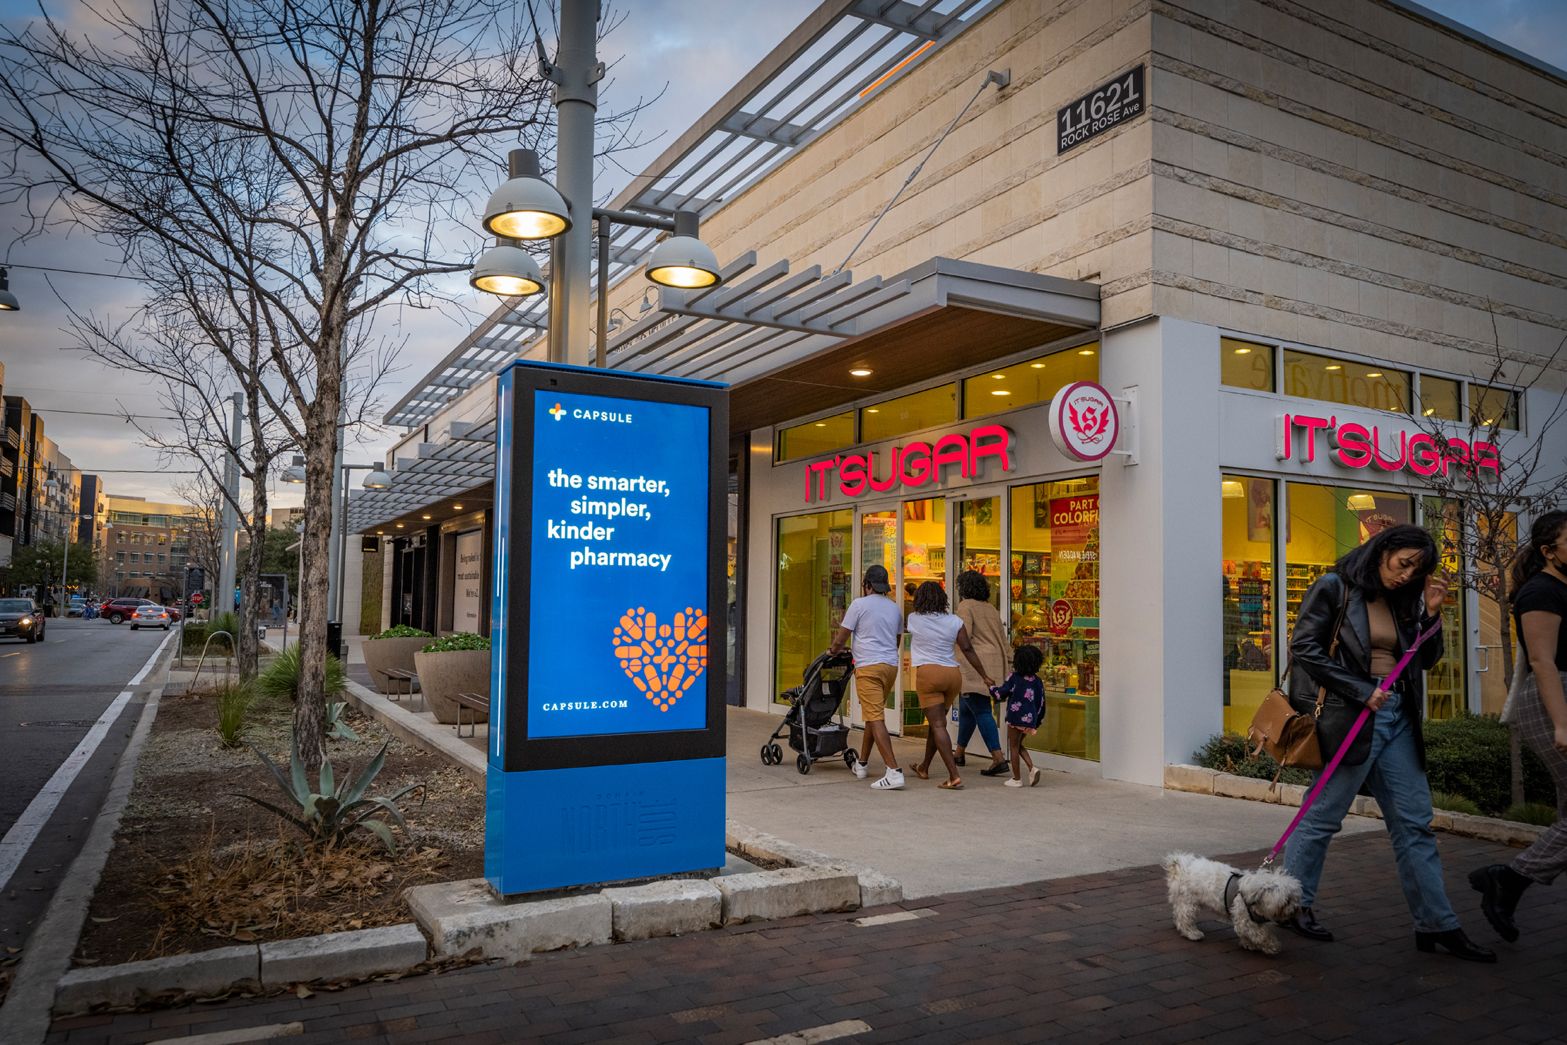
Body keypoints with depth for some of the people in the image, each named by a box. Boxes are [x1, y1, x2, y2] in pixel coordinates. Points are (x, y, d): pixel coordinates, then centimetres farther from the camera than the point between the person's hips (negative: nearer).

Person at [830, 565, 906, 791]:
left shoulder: (860, 604, -3)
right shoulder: (895, 608, 15)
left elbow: (839, 640, -1)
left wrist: (835, 650, 20)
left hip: (869, 667, -7)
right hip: (891, 665, 7)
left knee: (875, 719, -10)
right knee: (873, 715, 19)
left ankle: (894, 772, -19)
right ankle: (861, 764, 31)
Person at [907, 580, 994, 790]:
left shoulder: (913, 619, 1)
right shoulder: (954, 621, 4)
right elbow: (968, 649, 1)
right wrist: (985, 676, 7)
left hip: (928, 672, -4)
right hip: (953, 674, 4)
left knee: (938, 725, -6)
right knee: (936, 722, 19)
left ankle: (954, 776, -16)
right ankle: (924, 768, 34)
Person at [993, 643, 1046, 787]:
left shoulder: (1014, 677, -8)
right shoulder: (1037, 681, 7)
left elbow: (1001, 694, -5)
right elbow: (1041, 702, 12)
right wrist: (1038, 722, 21)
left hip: (1016, 717, -6)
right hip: (1030, 719, 6)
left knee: (1014, 747, 6)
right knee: (1018, 745, 22)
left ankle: (1017, 779, 9)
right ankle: (1032, 768, 3)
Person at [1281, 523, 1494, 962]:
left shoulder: (1402, 599, 14)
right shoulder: (1334, 588, -6)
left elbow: (1426, 660, 18)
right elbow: (1305, 647, -12)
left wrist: (1432, 612, 2)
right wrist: (1361, 691, -15)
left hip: (1397, 718, 7)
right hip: (1349, 716, -7)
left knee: (1414, 823, 8)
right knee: (1323, 816, 1)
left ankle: (1436, 924, 15)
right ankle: (1292, 905, 16)